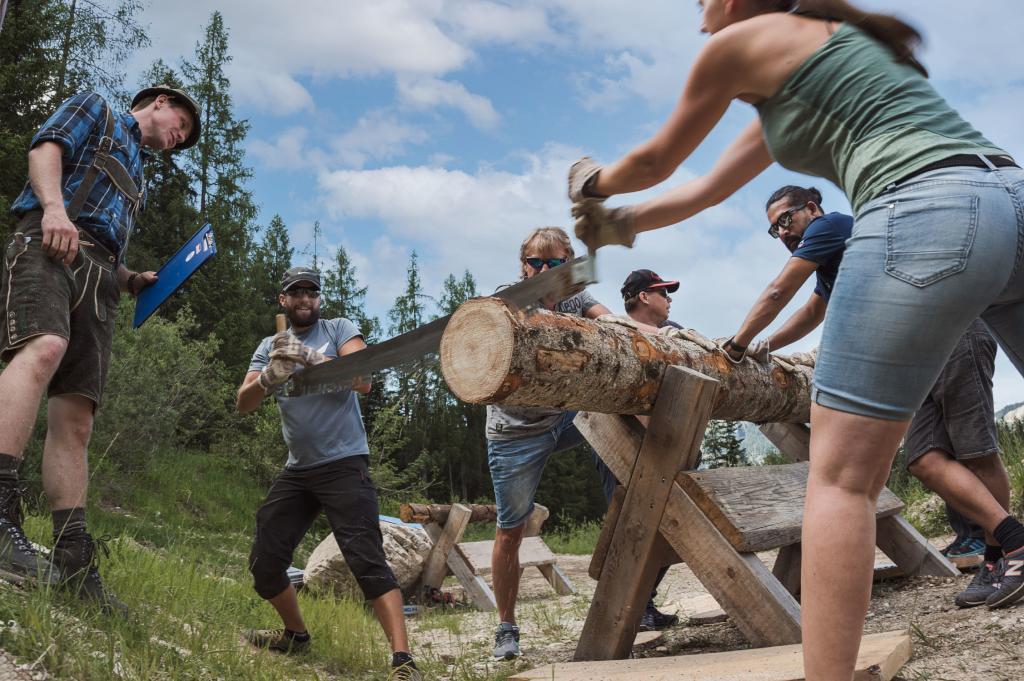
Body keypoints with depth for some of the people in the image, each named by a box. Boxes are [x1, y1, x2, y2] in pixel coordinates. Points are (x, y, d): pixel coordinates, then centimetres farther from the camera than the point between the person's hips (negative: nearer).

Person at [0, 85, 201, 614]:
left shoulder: (135, 174, 38)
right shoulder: (94, 110, 21)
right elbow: (47, 147, 1)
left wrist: (133, 282, 13)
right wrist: (53, 205, -18)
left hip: (97, 275, 7)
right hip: (49, 245, -7)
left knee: (75, 419, -4)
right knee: (44, 347, -35)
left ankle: (73, 565, -11)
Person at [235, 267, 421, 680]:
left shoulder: (338, 330, 0)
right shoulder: (270, 347, 11)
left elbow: (363, 381, -16)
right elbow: (243, 404, -2)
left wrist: (312, 358, -25)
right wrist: (271, 375, -22)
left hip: (344, 464, -6)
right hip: (297, 471, 6)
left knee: (367, 560, -17)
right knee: (264, 562, 10)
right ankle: (296, 635, 34)